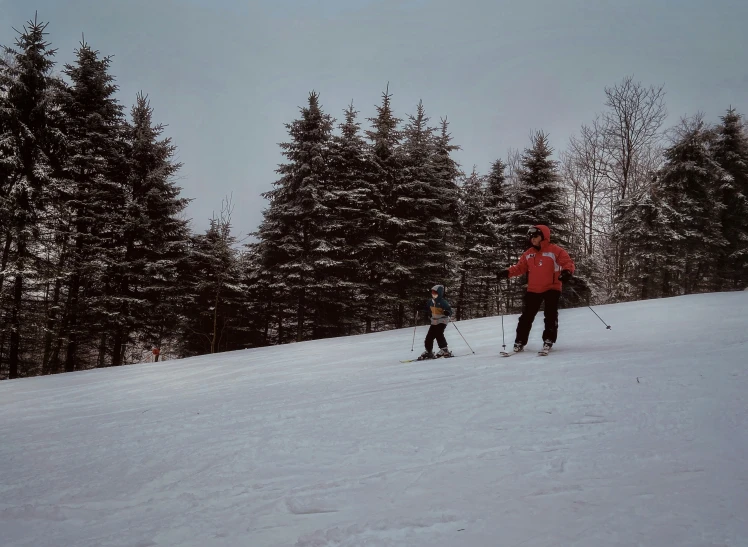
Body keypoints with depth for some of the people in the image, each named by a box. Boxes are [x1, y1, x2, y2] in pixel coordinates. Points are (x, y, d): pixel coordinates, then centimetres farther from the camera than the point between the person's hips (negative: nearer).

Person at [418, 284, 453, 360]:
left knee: (438, 334, -25)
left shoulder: (443, 302, -15)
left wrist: (447, 312, -41)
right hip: (434, 321, 7)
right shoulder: (431, 302, 5)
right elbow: (427, 309, 23)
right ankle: (429, 352, 20)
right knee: (429, 336, 5)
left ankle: (445, 350, -18)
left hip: (442, 321, -7)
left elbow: (450, 310, -20)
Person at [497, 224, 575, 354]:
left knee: (550, 315, -5)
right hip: (533, 290, 4)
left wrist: (567, 272, -33)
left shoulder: (555, 251, -7)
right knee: (526, 316, 4)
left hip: (552, 288, -4)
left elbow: (568, 262, -12)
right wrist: (507, 272, -3)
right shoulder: (528, 254, 8)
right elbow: (520, 267, 12)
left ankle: (548, 340, 4)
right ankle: (520, 342, 10)